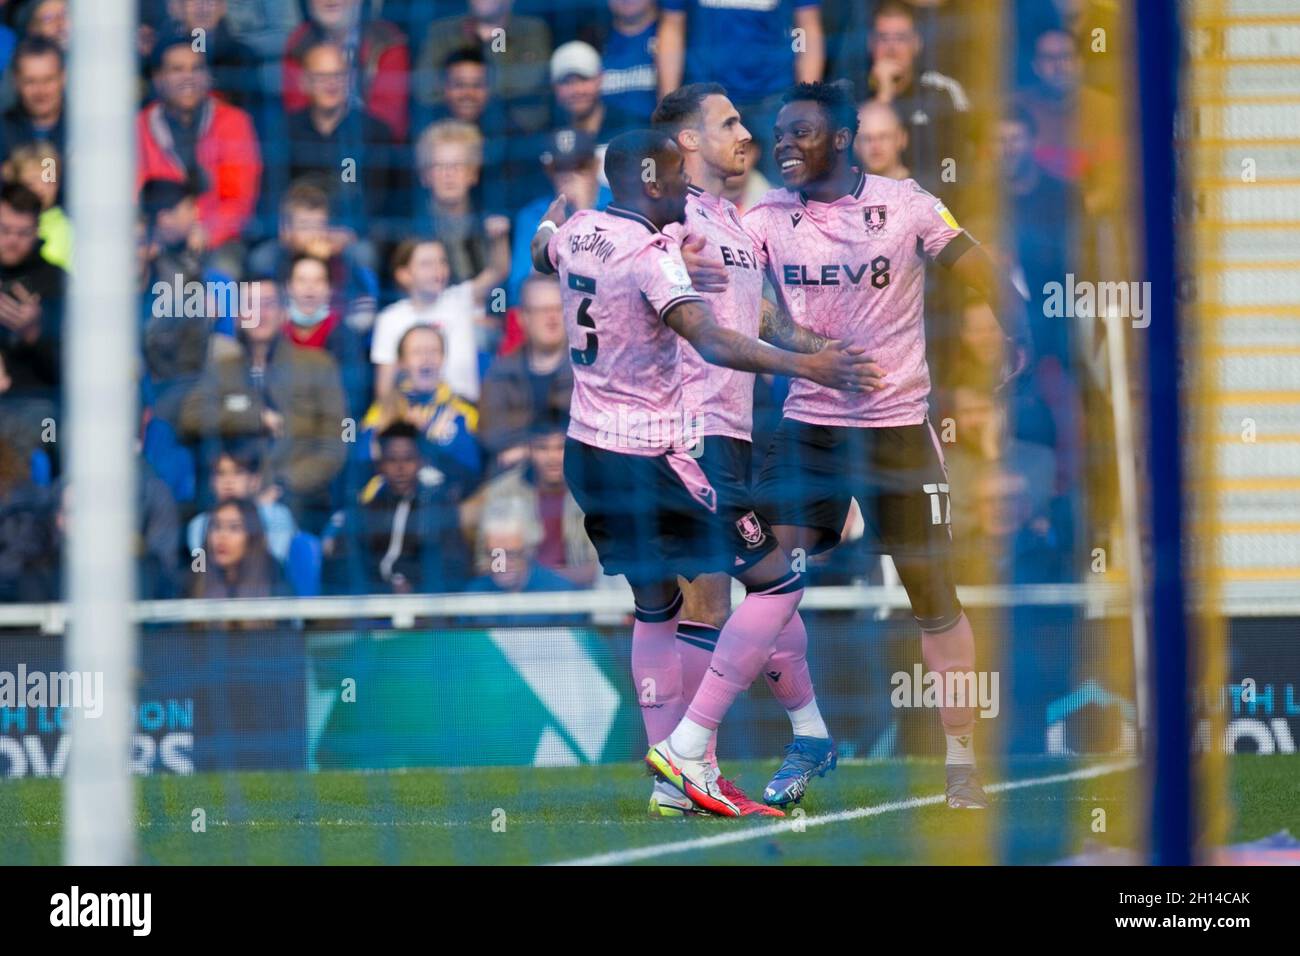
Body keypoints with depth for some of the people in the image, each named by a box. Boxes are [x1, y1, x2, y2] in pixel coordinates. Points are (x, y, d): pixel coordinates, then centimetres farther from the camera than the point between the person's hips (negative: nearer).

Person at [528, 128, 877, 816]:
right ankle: (687, 745, -7)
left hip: (585, 451, 9)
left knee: (656, 606, 20)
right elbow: (710, 341, -34)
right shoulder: (651, 255, -19)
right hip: (646, 459, -9)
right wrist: (802, 365, -37)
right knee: (776, 581, -3)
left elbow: (541, 253, 32)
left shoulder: (576, 233, 6)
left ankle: (678, 783, 19)